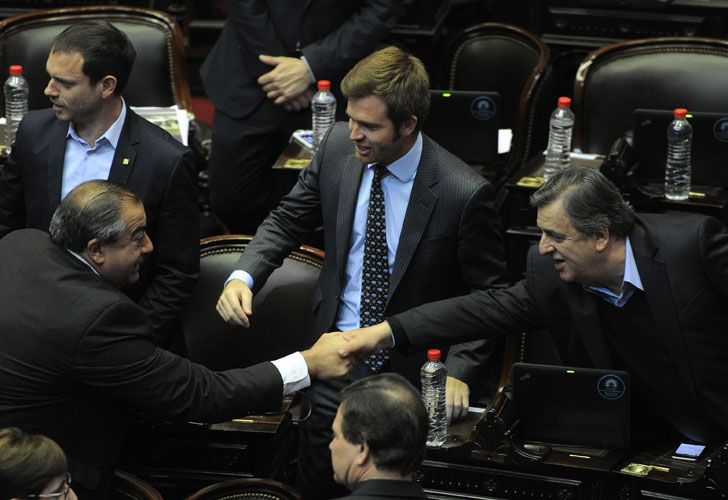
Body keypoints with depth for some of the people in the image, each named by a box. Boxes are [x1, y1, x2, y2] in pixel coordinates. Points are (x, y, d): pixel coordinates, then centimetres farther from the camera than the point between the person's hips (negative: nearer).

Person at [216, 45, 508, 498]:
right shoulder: (339, 147, -5)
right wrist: (243, 276, -8)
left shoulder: (464, 194, -19)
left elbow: (490, 295, -8)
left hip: (412, 370, -4)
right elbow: (288, 221, 9)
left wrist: (459, 371, -20)